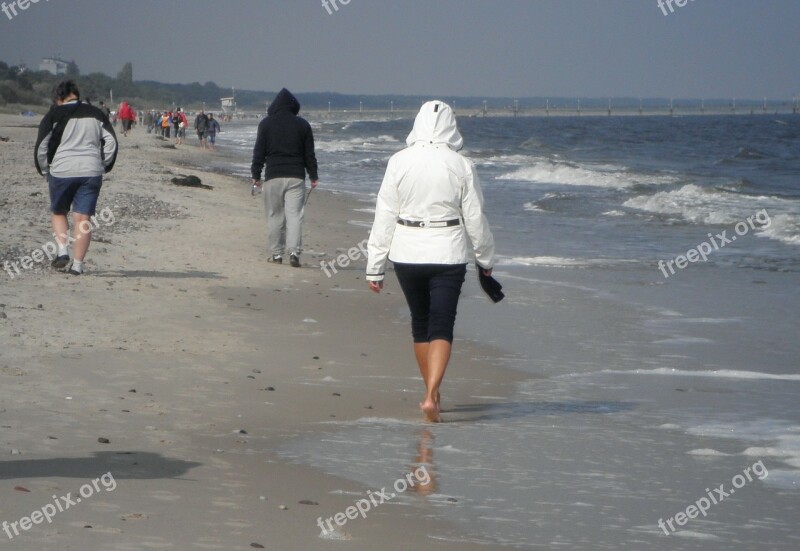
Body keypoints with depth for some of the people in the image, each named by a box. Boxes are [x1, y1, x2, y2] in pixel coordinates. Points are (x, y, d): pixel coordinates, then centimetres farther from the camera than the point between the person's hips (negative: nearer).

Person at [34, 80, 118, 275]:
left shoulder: (55, 115, 2)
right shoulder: (96, 114, 11)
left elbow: (41, 146, -1)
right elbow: (111, 142, 6)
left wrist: (44, 170, 12)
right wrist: (104, 166, 15)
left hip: (62, 171, -2)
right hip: (91, 172, 2)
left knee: (58, 212, 18)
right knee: (83, 218, 2)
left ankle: (62, 250, -1)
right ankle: (78, 264, -3)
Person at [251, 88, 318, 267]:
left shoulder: (266, 123, 1)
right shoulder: (302, 125, 4)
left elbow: (259, 152, 2)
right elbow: (309, 153, 8)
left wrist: (256, 174, 9)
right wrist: (313, 176, 16)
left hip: (273, 176, 0)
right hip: (296, 176, 0)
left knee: (274, 215, 8)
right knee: (294, 215, -4)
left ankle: (276, 253, 11)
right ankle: (294, 251, -18)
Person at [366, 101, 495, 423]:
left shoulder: (399, 163, -5)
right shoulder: (461, 166, -7)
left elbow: (384, 217, -3)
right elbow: (475, 219, 0)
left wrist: (375, 267, 2)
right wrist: (486, 259, 15)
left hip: (406, 254, 2)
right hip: (447, 254, -2)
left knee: (420, 324, 18)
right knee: (441, 328, 0)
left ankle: (431, 393, 30)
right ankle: (431, 396, -18)